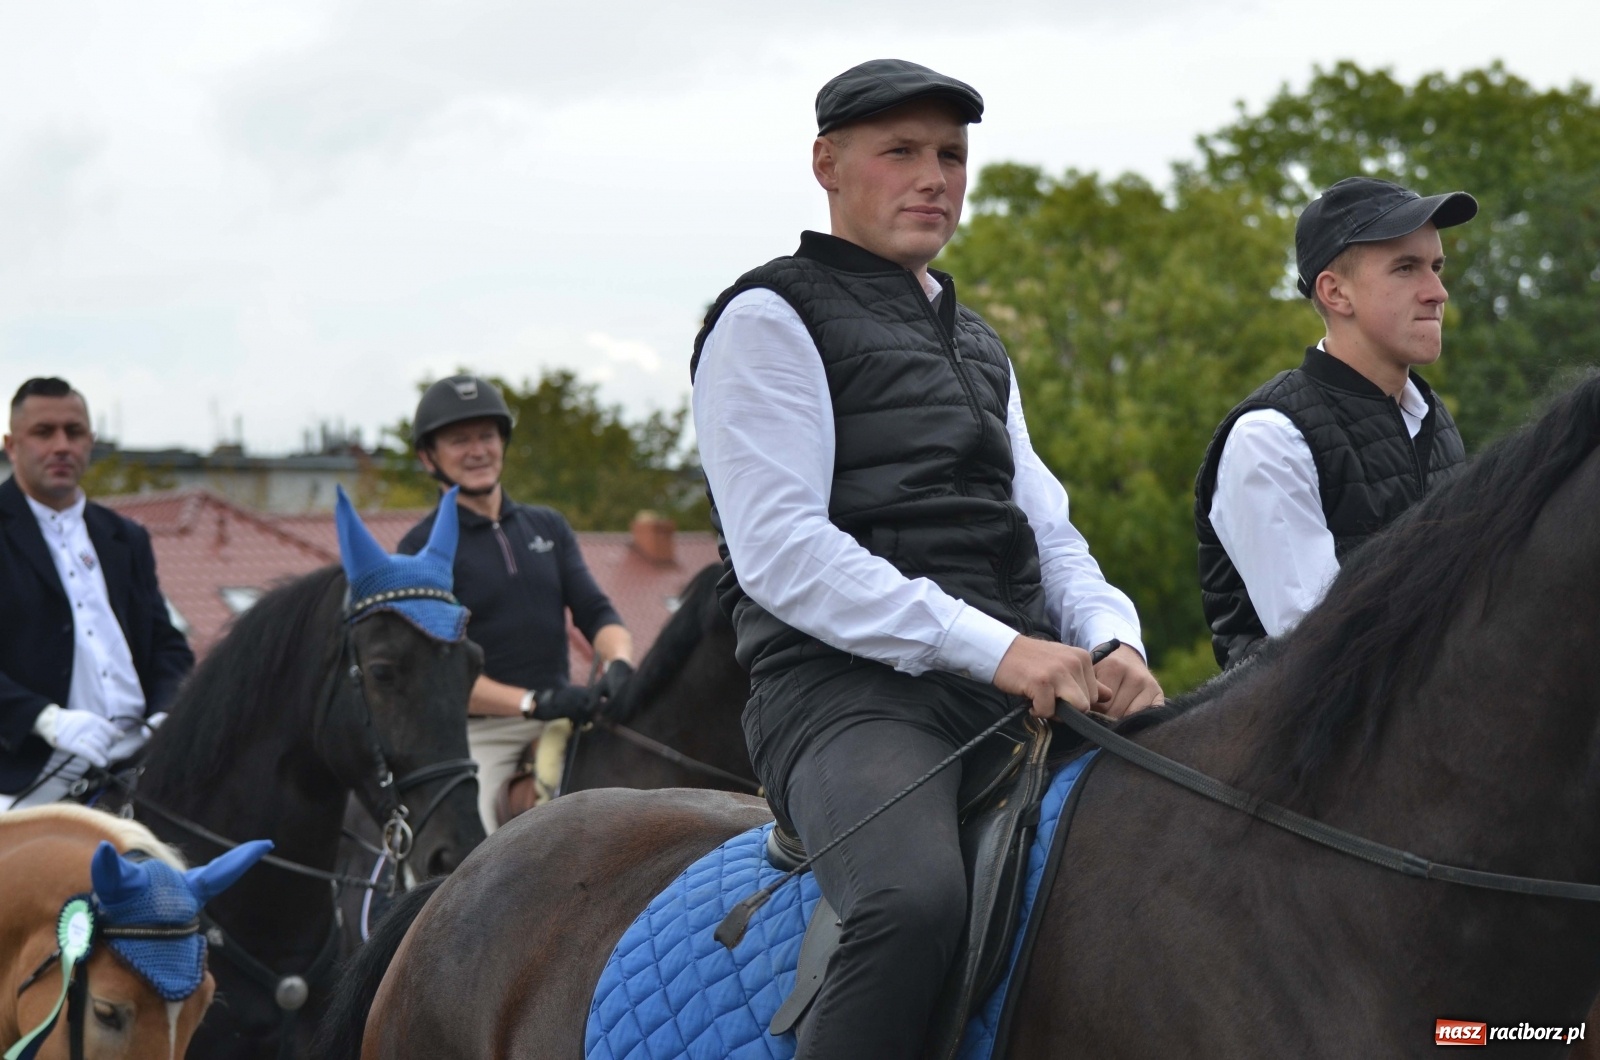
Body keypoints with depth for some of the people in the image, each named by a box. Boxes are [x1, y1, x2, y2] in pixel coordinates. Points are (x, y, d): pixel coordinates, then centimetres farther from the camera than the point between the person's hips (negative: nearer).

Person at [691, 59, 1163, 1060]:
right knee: (920, 898, -37)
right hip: (845, 687, -8)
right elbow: (780, 551, -10)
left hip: (1021, 687, 8)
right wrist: (993, 648, -18)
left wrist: (1111, 641, -2)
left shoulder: (976, 342, 28)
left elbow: (1045, 528, 23)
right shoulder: (773, 319, 2)